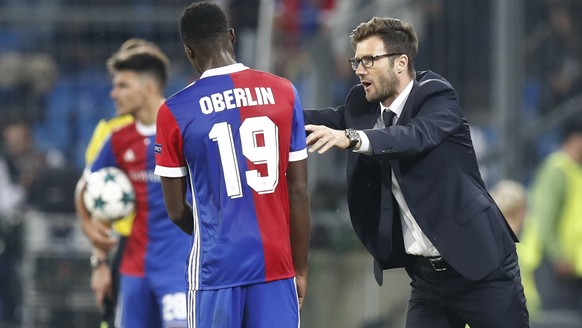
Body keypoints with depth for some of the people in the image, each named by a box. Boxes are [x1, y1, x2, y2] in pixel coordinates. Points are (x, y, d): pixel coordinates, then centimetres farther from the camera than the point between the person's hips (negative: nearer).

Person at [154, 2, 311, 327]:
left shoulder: (175, 112, -4)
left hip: (218, 265, -2)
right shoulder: (283, 93, 1)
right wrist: (300, 268, 11)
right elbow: (299, 193, 3)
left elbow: (176, 209, 3)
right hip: (276, 263, 2)